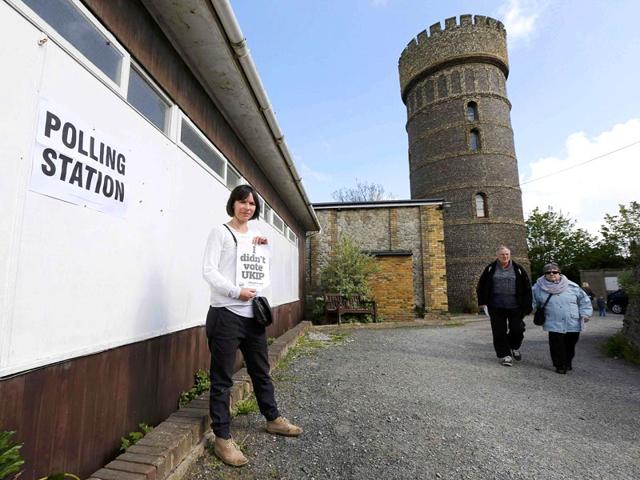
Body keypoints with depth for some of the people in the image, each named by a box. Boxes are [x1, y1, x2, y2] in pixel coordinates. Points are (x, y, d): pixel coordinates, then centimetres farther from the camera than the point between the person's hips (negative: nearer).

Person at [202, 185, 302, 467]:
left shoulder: (255, 235, 15)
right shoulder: (220, 232, -3)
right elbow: (209, 270, -11)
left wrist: (263, 249, 3)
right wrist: (236, 292, -19)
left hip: (252, 313, 6)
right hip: (226, 314, -6)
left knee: (261, 370, 18)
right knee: (222, 378, 2)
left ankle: (273, 419, 35)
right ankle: (222, 438, 16)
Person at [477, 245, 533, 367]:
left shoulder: (518, 269, 3)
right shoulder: (490, 269, 2)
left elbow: (527, 288, 4)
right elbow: (481, 286, 7)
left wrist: (527, 306, -1)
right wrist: (482, 301, 3)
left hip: (515, 306, 0)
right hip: (496, 307, 0)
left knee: (518, 329, 2)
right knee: (499, 332, 2)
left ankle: (514, 348, 32)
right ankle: (505, 355, 15)